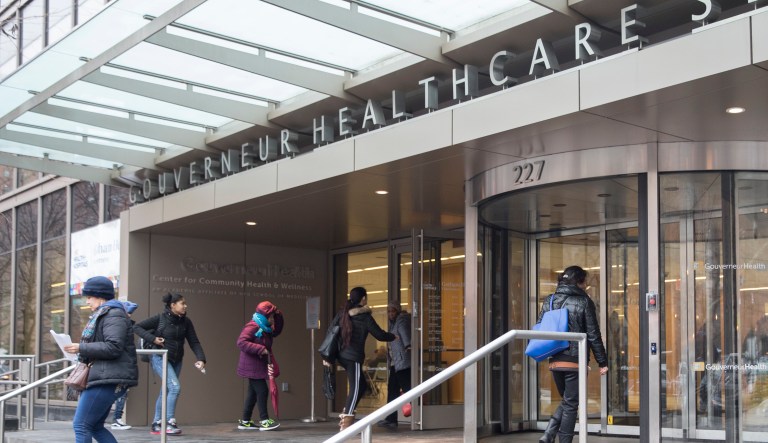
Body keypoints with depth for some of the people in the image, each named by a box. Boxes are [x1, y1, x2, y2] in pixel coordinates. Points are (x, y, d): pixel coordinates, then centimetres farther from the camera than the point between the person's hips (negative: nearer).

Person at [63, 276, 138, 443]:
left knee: (81, 425, -10)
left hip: (108, 379, -11)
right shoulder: (101, 315, 23)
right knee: (95, 427, 11)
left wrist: (81, 348, -17)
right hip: (102, 377, 11)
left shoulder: (113, 314, -10)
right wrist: (82, 350, 13)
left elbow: (113, 347, -21)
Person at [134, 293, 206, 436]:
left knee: (166, 391, 11)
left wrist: (201, 358, -16)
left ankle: (156, 424, 22)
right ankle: (170, 423, -11)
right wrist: (152, 338, -20)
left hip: (176, 360, 6)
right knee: (175, 386, -18)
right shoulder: (160, 318, -14)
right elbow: (137, 327, -9)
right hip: (160, 358, -6)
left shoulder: (186, 322, -1)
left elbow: (194, 342, -1)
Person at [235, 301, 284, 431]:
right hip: (252, 366, -10)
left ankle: (245, 422, 17)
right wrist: (260, 349, -28)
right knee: (262, 391, -10)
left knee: (253, 393, 12)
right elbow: (241, 342, -26)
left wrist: (278, 317, 6)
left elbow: (276, 331, 22)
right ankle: (264, 421, -6)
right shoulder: (252, 326, -18)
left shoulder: (265, 328, 12)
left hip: (259, 366, 10)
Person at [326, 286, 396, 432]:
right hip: (354, 357, -7)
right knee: (355, 388, -1)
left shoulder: (342, 313, 8)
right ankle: (346, 422, -5)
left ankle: (346, 413, 15)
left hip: (341, 355, 7)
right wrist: (393, 336, 16)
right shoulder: (365, 317, -8)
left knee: (361, 384, 19)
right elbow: (380, 335, -3)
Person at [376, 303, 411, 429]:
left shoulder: (401, 320, -7)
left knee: (407, 389, -10)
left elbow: (404, 332, -29)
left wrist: (407, 345, -46)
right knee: (392, 390, 8)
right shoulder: (393, 323, 19)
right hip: (395, 364, 9)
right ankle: (391, 419, 12)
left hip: (404, 363, -9)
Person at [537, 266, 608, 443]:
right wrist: (602, 362, 0)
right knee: (571, 404, 4)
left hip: (555, 360, 5)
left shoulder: (549, 300, 8)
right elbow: (593, 334, -5)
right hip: (576, 360, -5)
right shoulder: (584, 302, -4)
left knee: (566, 401, 19)